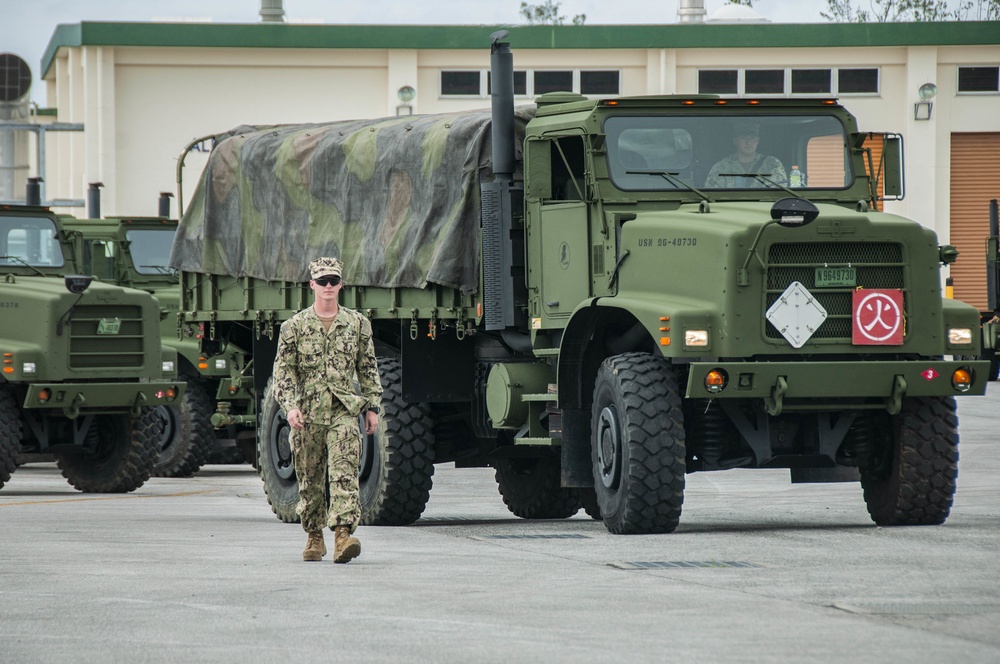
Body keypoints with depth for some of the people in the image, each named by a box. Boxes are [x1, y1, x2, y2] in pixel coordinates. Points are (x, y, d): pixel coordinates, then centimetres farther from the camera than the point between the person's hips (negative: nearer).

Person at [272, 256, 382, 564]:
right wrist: (290, 405, -12)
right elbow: (284, 370, 1)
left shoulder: (357, 324, 8)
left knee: (344, 473, -16)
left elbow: (368, 369, 13)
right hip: (308, 413, 1)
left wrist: (372, 406, 9)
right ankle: (314, 537, 22)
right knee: (310, 479, 7)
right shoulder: (294, 326, 4)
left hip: (343, 411, 0)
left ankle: (343, 533, -25)